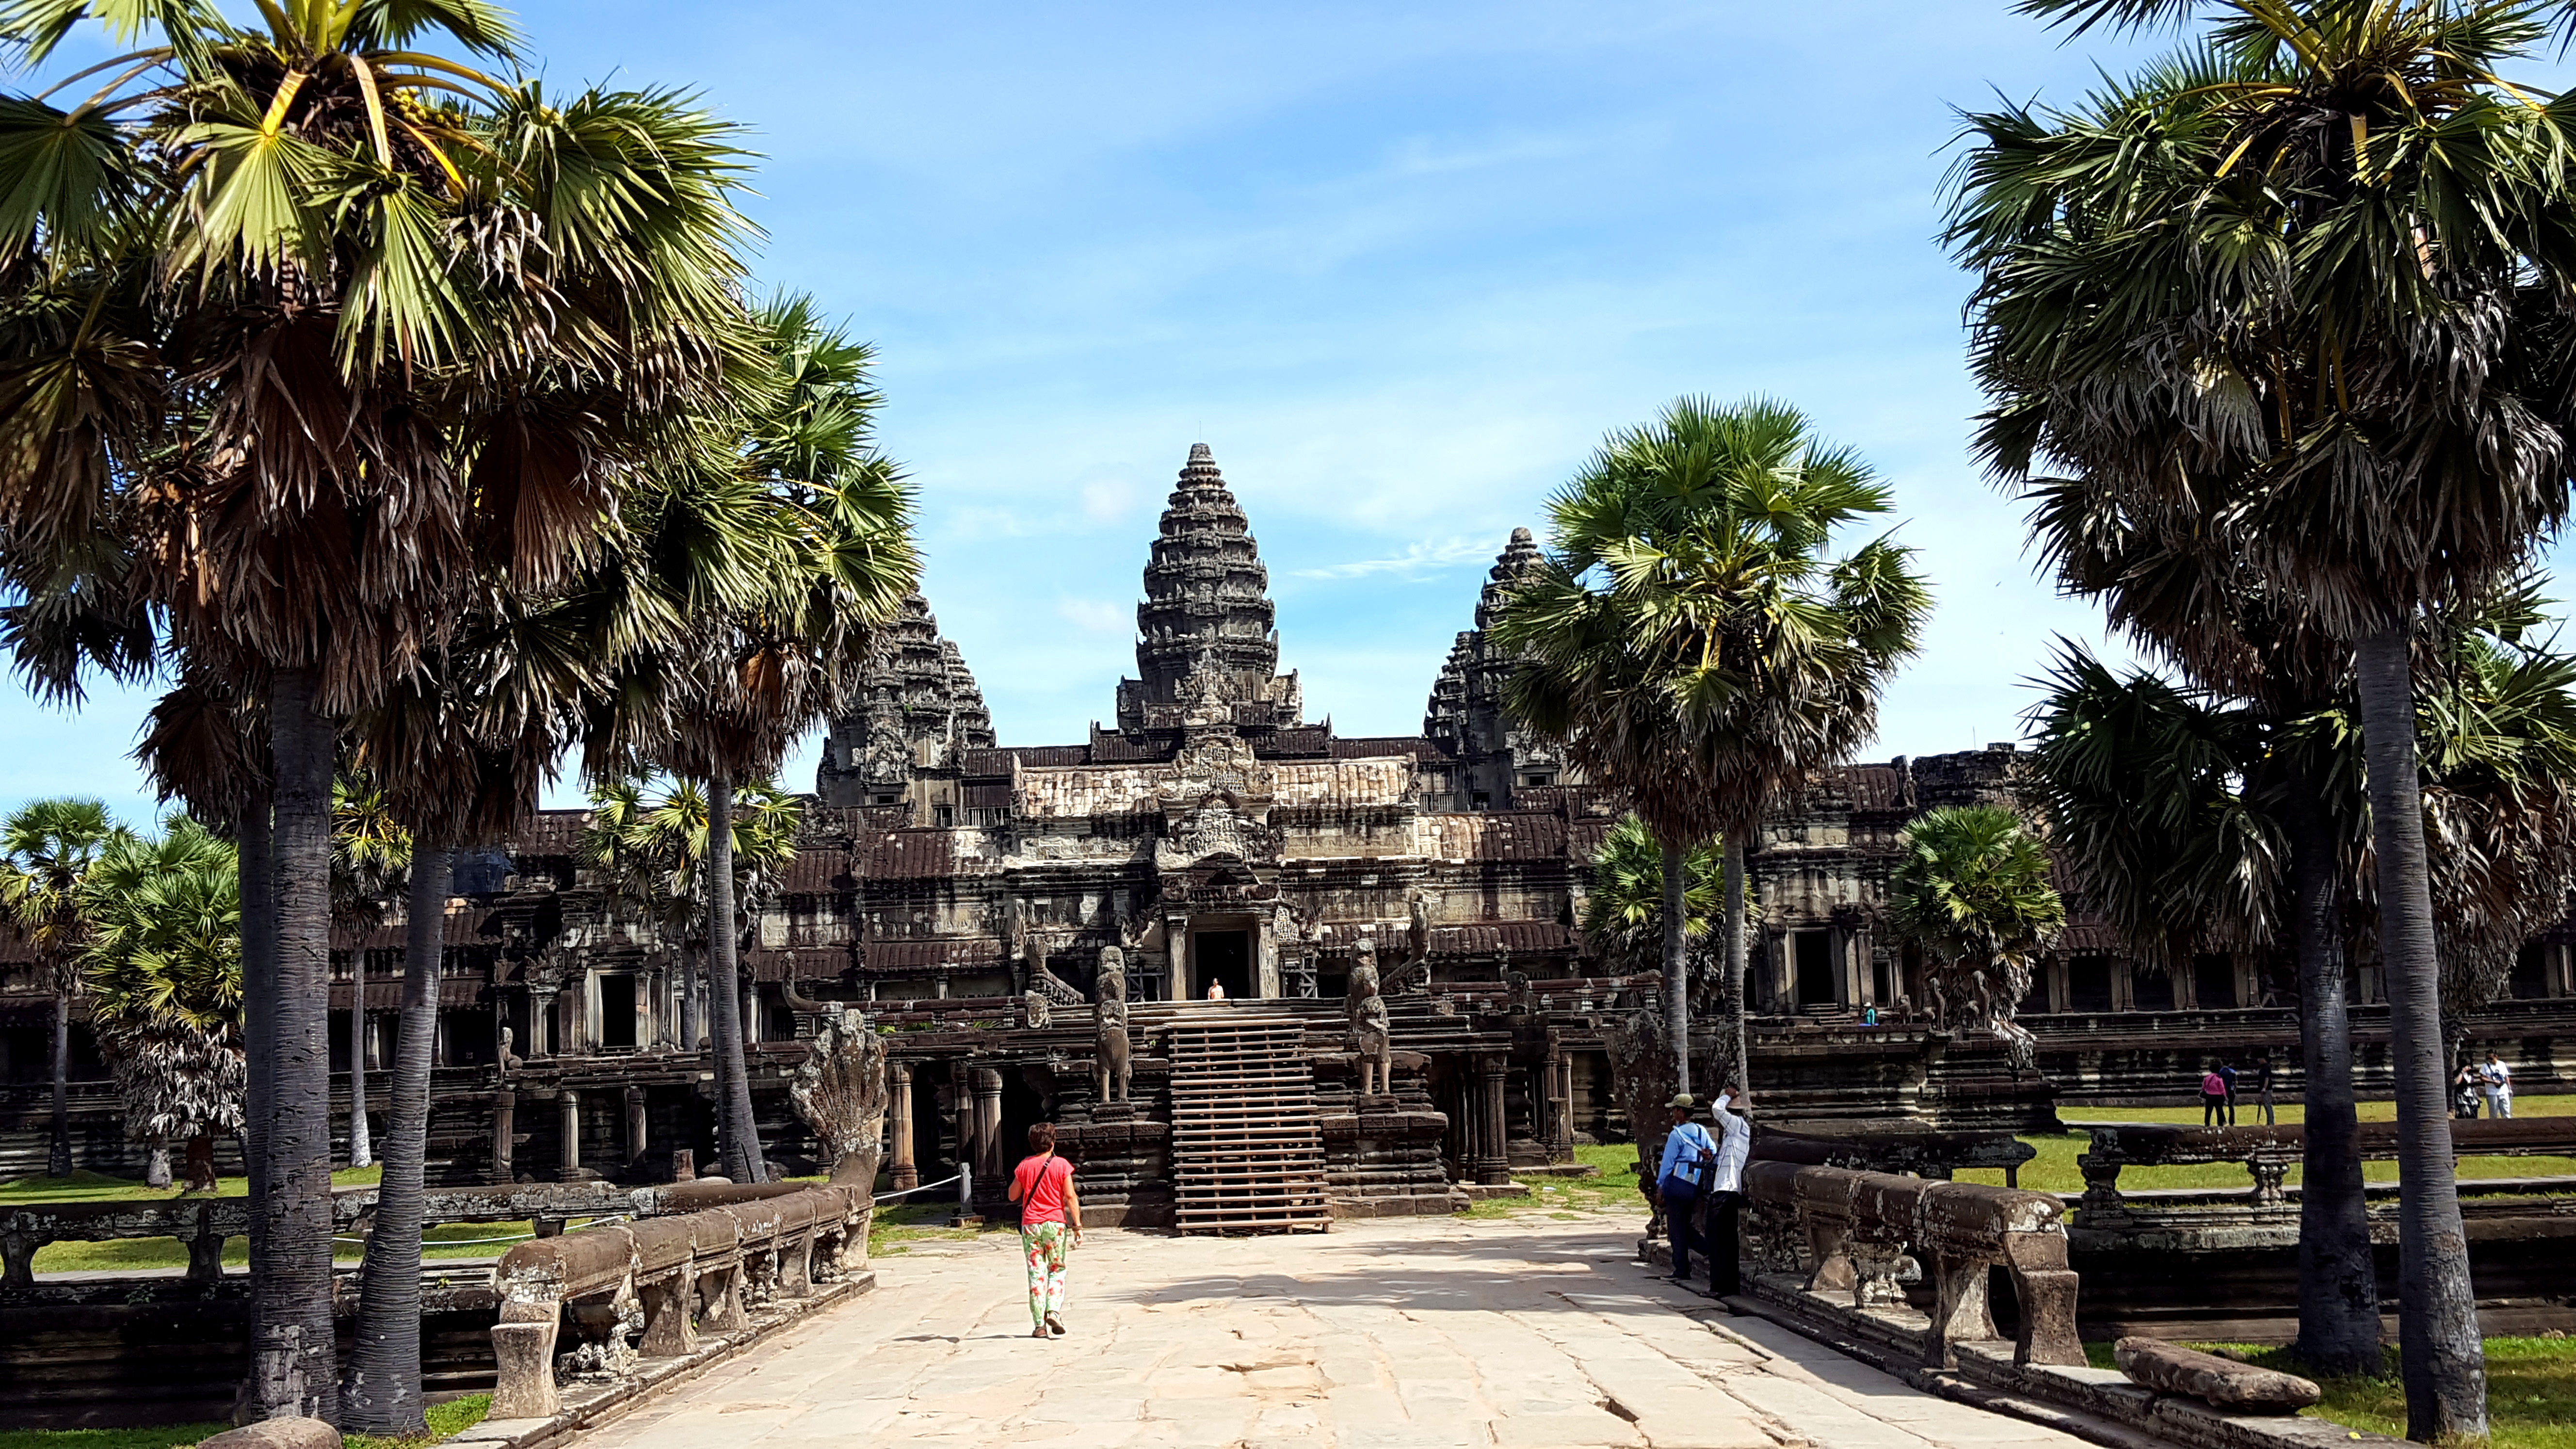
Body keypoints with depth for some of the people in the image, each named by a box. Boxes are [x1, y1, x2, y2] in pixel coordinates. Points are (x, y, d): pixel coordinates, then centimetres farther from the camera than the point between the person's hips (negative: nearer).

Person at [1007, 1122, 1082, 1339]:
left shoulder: (1025, 1166, 3)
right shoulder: (1061, 1165, -2)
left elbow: (1013, 1196, 10)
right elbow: (1070, 1196, -7)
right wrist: (1077, 1225, -6)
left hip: (1030, 1224, 1)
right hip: (1055, 1223, -1)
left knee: (1036, 1273, 3)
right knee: (1057, 1270, 12)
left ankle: (1039, 1325, 0)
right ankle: (1054, 1310, -10)